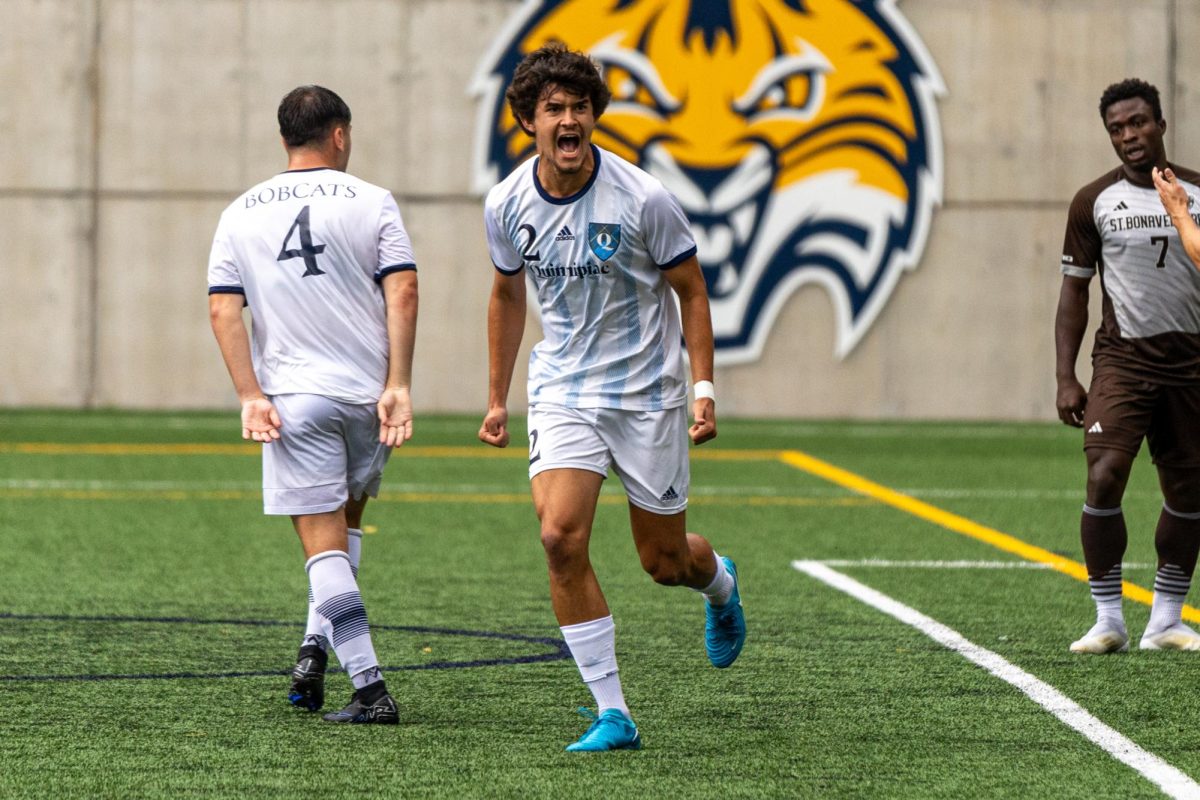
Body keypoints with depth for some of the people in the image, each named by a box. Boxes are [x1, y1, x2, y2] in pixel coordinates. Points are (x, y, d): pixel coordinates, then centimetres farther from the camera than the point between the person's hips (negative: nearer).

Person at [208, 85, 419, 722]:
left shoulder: (240, 215, 7)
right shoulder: (371, 202, 2)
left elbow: (222, 310, -2)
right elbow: (403, 293, -9)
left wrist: (251, 397, -5)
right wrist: (398, 386, -10)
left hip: (293, 400, 0)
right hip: (369, 392, 1)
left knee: (324, 544, -1)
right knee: (346, 519, 24)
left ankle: (370, 689, -10)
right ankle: (317, 646, 9)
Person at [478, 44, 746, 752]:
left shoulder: (641, 198, -15)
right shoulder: (508, 204, -4)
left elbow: (690, 290, -3)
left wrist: (704, 388, -9)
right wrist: (498, 398, 16)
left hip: (648, 394, -2)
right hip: (563, 394, 2)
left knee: (665, 560, 6)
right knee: (561, 537, -19)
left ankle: (720, 583, 47)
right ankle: (613, 714, -11)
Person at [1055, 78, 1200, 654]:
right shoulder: (1095, 201, 2)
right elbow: (1074, 288, 6)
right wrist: (1065, 378, -2)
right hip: (1122, 359, -2)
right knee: (1104, 478, -17)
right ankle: (1108, 621, -9)